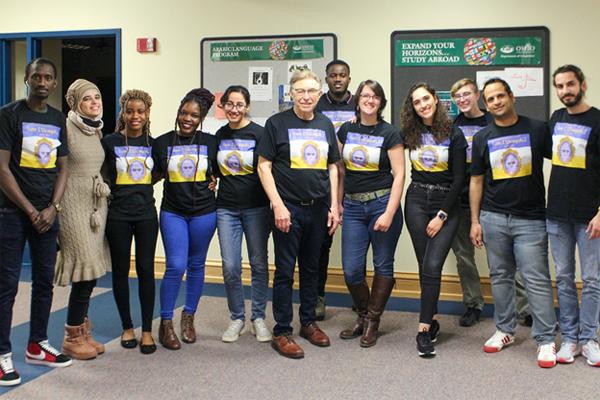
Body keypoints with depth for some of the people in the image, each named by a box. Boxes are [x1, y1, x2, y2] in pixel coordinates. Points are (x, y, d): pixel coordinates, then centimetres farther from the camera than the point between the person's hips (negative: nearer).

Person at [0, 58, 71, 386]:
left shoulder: (58, 119, 11)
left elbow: (62, 168, 10)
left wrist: (52, 208, -4)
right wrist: (31, 211, -12)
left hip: (47, 213, 5)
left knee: (44, 281, 11)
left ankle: (37, 346, 24)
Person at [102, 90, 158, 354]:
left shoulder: (153, 143, 5)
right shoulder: (109, 142, -2)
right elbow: (102, 176, 6)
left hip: (146, 214, 1)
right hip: (118, 215, -1)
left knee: (146, 270, 2)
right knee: (121, 270, 7)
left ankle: (147, 331, 12)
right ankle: (127, 327, 22)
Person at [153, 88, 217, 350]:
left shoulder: (210, 142, 2)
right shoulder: (162, 142, 1)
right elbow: (153, 175, 9)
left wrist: (213, 182, -1)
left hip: (204, 213, 1)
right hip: (173, 212, -1)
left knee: (196, 265, 11)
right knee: (175, 267, -8)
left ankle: (188, 317, 28)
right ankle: (166, 323, 7)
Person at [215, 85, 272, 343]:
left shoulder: (259, 133, -6)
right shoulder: (220, 135, 7)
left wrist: (272, 205, -11)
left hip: (256, 208, -3)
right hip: (227, 208, 3)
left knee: (259, 264, 5)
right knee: (230, 267, 1)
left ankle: (258, 317, 20)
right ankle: (236, 318, 18)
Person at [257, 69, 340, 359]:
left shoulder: (325, 125, 10)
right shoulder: (277, 123, -4)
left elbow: (333, 167, 14)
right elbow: (264, 165, -6)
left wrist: (334, 205, 7)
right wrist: (278, 205, -13)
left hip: (318, 208, 5)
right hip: (289, 207, -4)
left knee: (311, 268, 15)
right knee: (285, 271, 0)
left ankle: (308, 322, 29)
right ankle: (281, 332, 9)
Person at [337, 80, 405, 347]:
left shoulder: (390, 133, -4)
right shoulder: (346, 131, 8)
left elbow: (399, 174, -7)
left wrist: (389, 213, -14)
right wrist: (337, 203, 9)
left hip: (382, 203, -3)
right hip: (353, 206, 3)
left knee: (383, 265, 6)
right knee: (351, 269, 2)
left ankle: (372, 322, 20)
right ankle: (362, 316, 24)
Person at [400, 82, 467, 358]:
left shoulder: (453, 135, -4)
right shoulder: (409, 135, 5)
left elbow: (459, 179, -6)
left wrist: (442, 215, -10)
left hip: (446, 204, -3)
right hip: (416, 202, 3)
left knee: (432, 266, -11)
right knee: (425, 266, 4)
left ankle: (423, 329, -7)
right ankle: (432, 318, 16)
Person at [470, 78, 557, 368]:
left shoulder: (537, 130, 0)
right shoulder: (482, 138, 7)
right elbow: (476, 180, 10)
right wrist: (474, 221, 6)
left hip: (530, 219, -3)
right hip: (493, 218, 3)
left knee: (537, 280, -3)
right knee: (500, 277, 11)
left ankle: (546, 339, 6)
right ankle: (505, 330, 25)